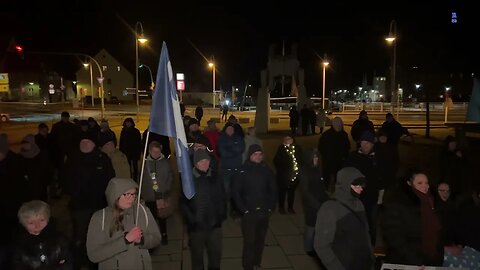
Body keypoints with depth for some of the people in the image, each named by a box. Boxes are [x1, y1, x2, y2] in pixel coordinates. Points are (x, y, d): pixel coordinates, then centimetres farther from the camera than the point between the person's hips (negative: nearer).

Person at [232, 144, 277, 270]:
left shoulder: (266, 170, 0)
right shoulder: (243, 171, -8)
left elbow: (273, 189, 8)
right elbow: (235, 192, -6)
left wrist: (271, 206, 3)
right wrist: (243, 209, -9)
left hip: (264, 212, 3)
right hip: (249, 212, -3)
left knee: (260, 239, 12)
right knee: (249, 241, 0)